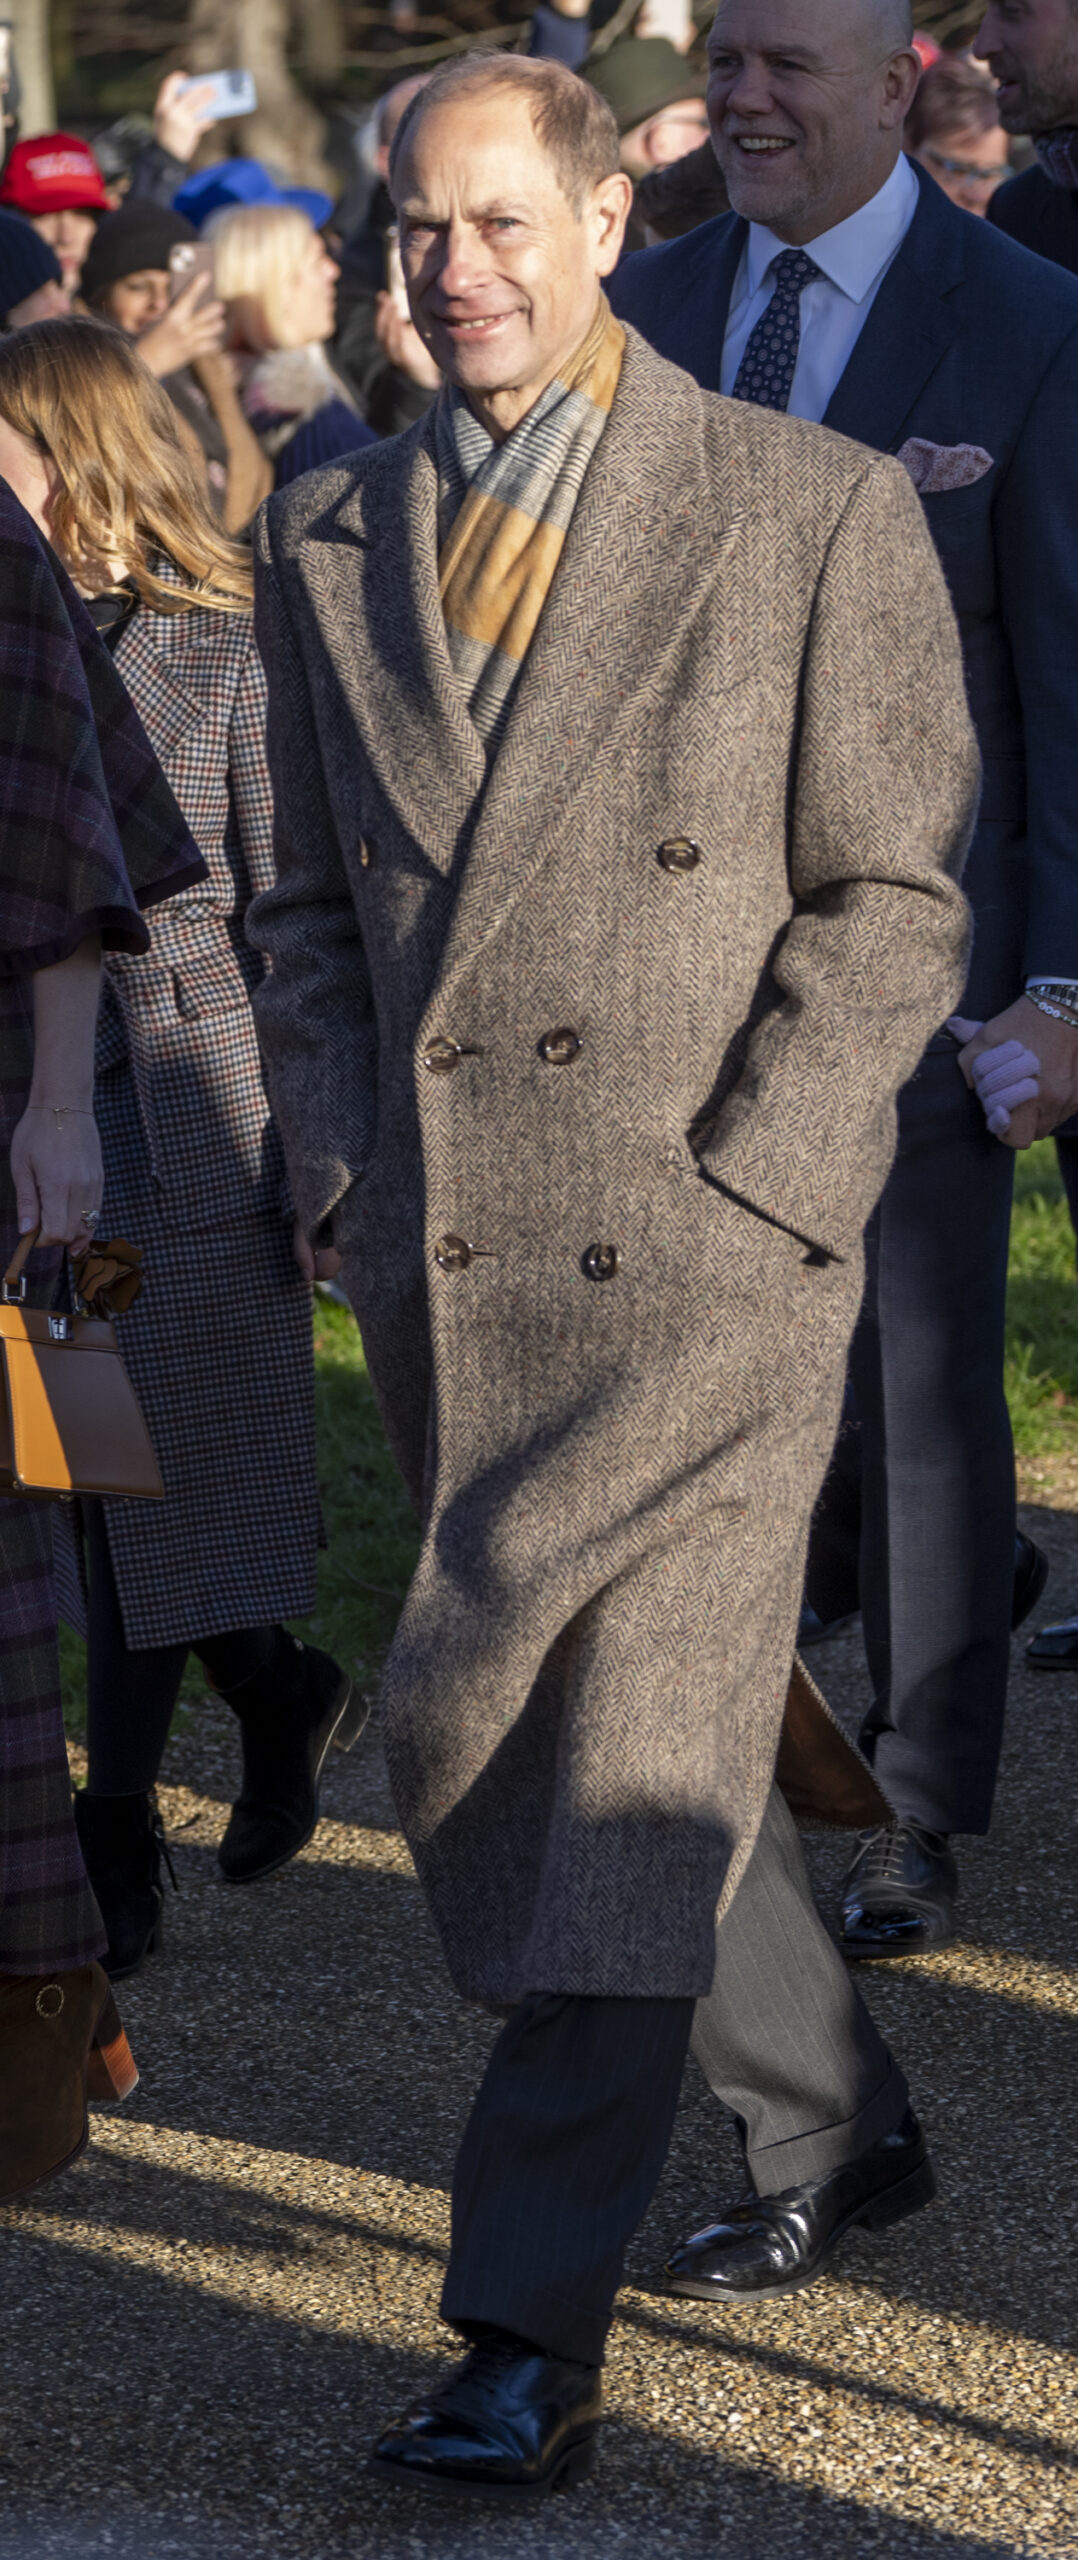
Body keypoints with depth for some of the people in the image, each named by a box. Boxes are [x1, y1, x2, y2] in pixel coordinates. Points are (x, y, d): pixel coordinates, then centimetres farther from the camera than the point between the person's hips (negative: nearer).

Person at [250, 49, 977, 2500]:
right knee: (598, 1737, 15)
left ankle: (534, 2334, -5)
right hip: (441, 1258, 5)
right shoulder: (326, 539, 10)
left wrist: (729, 1193, -11)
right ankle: (836, 2129, 36)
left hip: (703, 1242, -5)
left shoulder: (815, 514, -4)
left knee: (617, 1766, -9)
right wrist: (338, 1173, 4)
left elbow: (893, 896, -4)